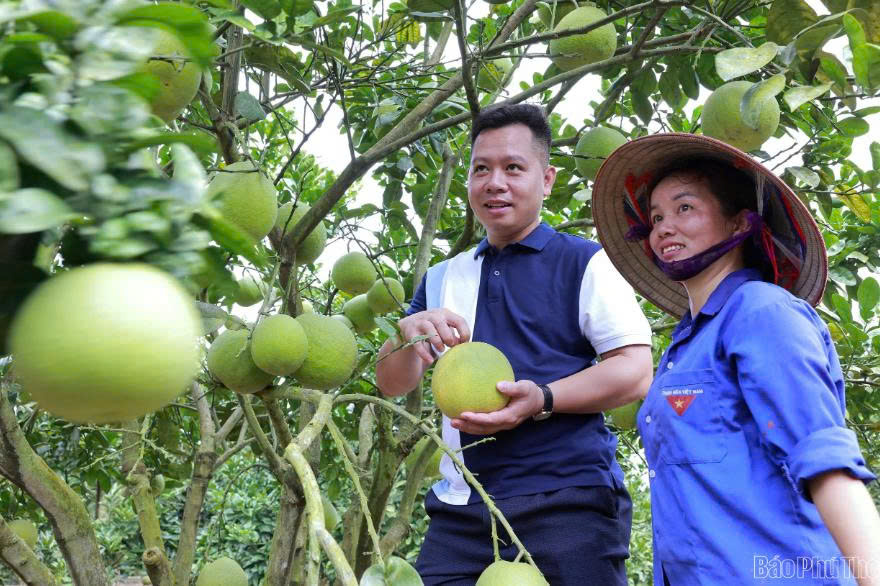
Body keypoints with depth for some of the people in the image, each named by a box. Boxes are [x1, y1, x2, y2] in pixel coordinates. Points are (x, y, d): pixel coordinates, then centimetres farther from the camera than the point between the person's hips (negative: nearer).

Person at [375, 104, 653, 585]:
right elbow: (393, 384, 15)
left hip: (567, 498, -4)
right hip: (461, 508, 4)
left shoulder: (586, 263, 2)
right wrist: (408, 332, -8)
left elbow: (635, 373, -6)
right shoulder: (443, 280, 17)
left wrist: (541, 399, -22)